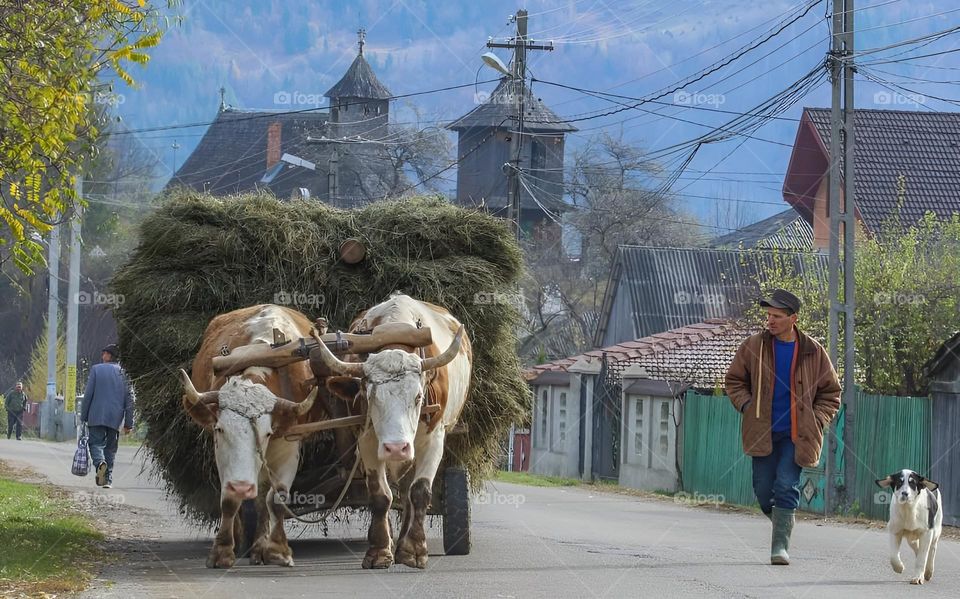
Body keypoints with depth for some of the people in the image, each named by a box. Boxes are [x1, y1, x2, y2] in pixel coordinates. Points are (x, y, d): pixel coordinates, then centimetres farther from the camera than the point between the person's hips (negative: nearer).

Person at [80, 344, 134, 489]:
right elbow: (129, 399, 3)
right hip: (115, 417, 2)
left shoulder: (96, 369, -1)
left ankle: (100, 463, -29)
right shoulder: (123, 373, 4)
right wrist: (128, 423, 7)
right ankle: (108, 478, 7)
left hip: (97, 416, -2)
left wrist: (83, 416, 5)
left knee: (96, 443, 1)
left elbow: (88, 394, -3)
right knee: (110, 448, 11)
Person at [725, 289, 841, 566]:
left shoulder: (813, 352, 1)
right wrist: (747, 407, -2)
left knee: (787, 488, -11)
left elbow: (830, 392, 11)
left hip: (796, 435, -2)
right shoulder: (754, 346, 2)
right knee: (763, 490, 4)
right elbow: (734, 380, 14)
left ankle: (780, 546, -10)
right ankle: (783, 520, 33)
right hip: (763, 432, 2)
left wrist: (816, 420, -2)